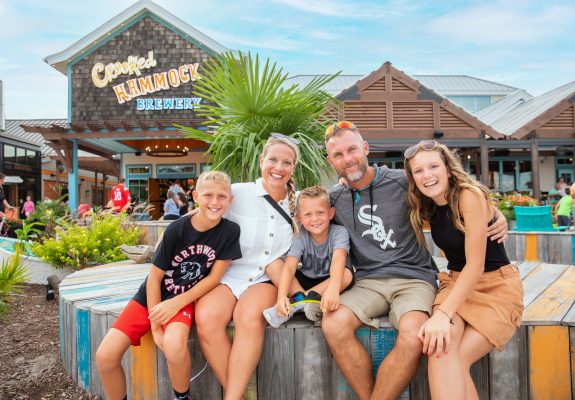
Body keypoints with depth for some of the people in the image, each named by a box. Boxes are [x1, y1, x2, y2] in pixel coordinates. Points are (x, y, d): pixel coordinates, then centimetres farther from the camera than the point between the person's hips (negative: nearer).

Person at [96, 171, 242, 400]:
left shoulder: (230, 231, -13)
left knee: (174, 346, -31)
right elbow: (154, 277, -9)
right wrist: (155, 327, -12)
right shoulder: (177, 229, -15)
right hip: (152, 296, 1)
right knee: (105, 356, -12)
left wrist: (176, 303, -17)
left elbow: (214, 277, -9)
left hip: (186, 298, -1)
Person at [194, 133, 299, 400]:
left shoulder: (297, 203, 8)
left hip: (266, 281, 1)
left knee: (249, 316, -33)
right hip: (227, 276, 0)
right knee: (206, 318, -31)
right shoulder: (238, 193, -1)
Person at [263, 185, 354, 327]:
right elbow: (289, 266, -27)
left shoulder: (339, 232, -20)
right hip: (305, 281, 2)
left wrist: (333, 288, -59)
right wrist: (282, 295, -45)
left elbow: (338, 259, -39)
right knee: (273, 265, -18)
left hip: (328, 281, -1)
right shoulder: (300, 237, -14)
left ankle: (297, 301, -30)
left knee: (347, 274, -36)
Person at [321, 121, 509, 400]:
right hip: (368, 282, 2)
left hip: (414, 278, -2)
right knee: (333, 324, -27)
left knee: (413, 337, -32)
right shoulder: (334, 199, 8)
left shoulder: (403, 181, 0)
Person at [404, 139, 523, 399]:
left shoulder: (470, 195, -17)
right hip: (457, 284, 4)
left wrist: (443, 314, -32)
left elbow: (475, 265, -21)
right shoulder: (426, 207, 2)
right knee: (440, 348, -27)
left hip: (497, 286, -4)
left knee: (457, 357, -27)